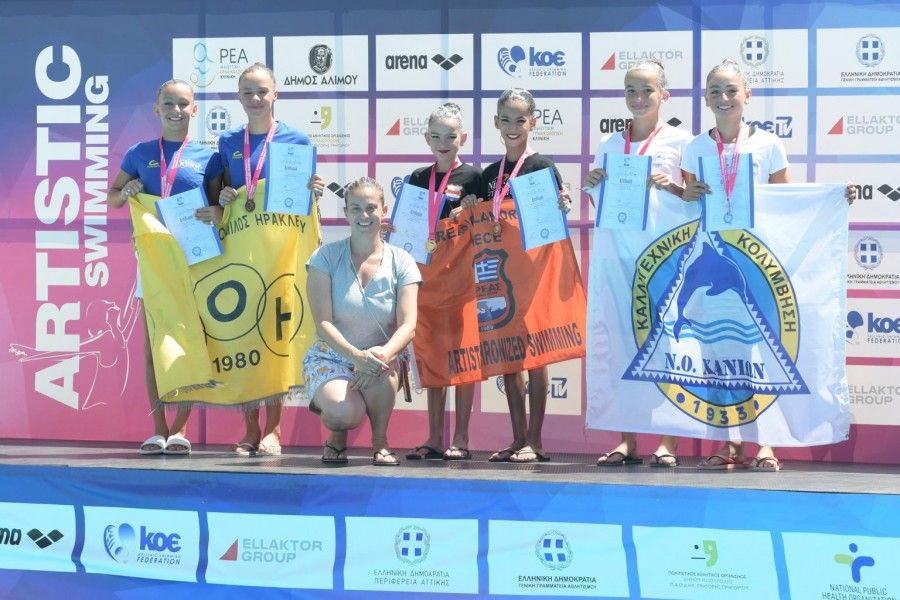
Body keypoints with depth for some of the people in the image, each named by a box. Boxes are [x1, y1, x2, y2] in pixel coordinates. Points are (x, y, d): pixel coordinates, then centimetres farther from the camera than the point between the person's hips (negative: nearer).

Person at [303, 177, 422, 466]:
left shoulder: (401, 262, -2)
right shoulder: (326, 257, -6)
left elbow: (408, 324, -13)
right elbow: (323, 322, -14)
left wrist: (384, 353, -36)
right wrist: (356, 355, -33)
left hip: (379, 356, 2)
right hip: (330, 357, -2)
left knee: (381, 366, -37)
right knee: (346, 413, -34)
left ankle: (380, 442, -9)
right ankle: (337, 438, 7)